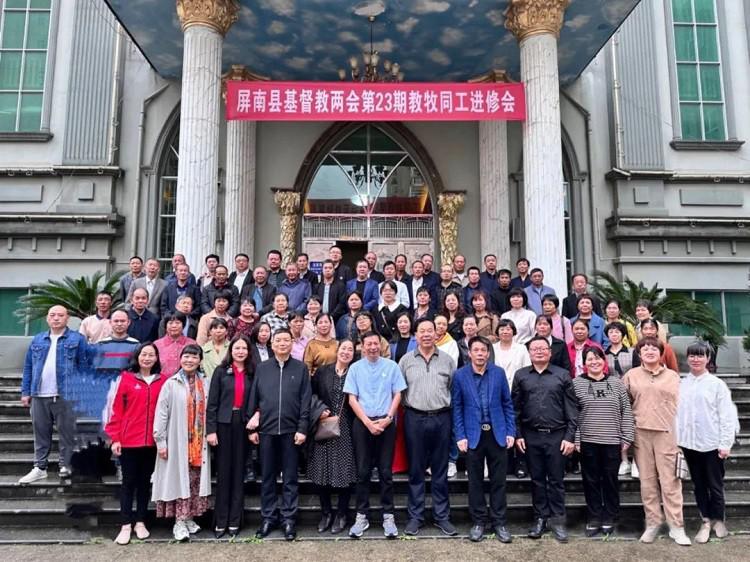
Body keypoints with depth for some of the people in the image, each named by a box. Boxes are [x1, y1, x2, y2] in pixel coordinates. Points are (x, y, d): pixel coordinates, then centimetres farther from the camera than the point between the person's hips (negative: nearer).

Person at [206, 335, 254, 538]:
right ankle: (220, 521, 12)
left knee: (239, 472, 7)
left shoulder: (252, 373, 5)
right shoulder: (221, 371, 1)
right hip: (224, 424, -1)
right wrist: (210, 429, -9)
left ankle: (235, 520, 15)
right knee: (223, 473, 3)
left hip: (243, 425, 2)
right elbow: (212, 402, -2)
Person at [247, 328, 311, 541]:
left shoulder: (301, 368, 2)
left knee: (290, 478, 6)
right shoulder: (261, 368, 7)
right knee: (267, 477, 10)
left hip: (290, 430, -1)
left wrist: (302, 429, -7)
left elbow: (305, 401, -1)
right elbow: (253, 399, 7)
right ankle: (268, 517, 22)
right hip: (266, 430, 2)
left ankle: (289, 519, 16)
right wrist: (252, 427, 3)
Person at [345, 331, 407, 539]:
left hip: (386, 423, 0)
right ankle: (362, 516, 15)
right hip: (362, 423, 1)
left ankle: (388, 516, 13)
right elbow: (352, 399, 0)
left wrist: (387, 419, -9)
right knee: (362, 472, 5)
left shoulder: (391, 366, 2)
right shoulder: (355, 368, 2)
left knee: (385, 471, 4)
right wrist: (368, 422, -8)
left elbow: (397, 395, 2)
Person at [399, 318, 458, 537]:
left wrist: (454, 418, 2)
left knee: (440, 471, 9)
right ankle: (415, 516, 17)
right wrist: (395, 417, 1)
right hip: (415, 419, -1)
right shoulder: (406, 360, 4)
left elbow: (455, 390, 8)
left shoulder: (447, 360, 6)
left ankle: (442, 516, 19)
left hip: (441, 419, 1)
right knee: (416, 470, 7)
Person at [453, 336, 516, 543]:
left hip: (497, 433, 1)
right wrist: (460, 436, -6)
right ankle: (478, 521, 22)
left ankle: (499, 522, 20)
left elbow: (507, 404, 5)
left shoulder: (499, 373, 1)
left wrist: (511, 432, 0)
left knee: (498, 480, 8)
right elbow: (457, 408, -1)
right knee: (475, 481, 8)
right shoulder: (460, 375, -3)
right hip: (473, 434, -1)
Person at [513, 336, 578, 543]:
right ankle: (540, 518, 21)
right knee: (537, 479, 10)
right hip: (531, 436, 1)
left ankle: (557, 520, 16)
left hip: (556, 435, -1)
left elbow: (571, 409, 1)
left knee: (556, 479, 5)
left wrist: (570, 437, -5)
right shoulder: (520, 375, 6)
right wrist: (517, 435, 0)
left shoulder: (562, 375, 2)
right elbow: (515, 408, 6)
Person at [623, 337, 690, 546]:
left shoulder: (673, 376, 8)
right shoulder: (631, 375, 7)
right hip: (640, 433, 1)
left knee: (670, 481, 0)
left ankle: (676, 526, 8)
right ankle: (652, 522, 17)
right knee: (647, 481, 7)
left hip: (667, 434, -1)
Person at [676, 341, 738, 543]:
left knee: (715, 485, 8)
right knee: (698, 485, 11)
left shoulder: (717, 384, -5)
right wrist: (676, 441, 4)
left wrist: (725, 444, -10)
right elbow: (676, 413, 7)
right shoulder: (681, 384, 5)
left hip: (712, 443, -3)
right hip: (689, 443, 3)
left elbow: (727, 416, -6)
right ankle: (705, 521, 23)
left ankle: (718, 519, 27)